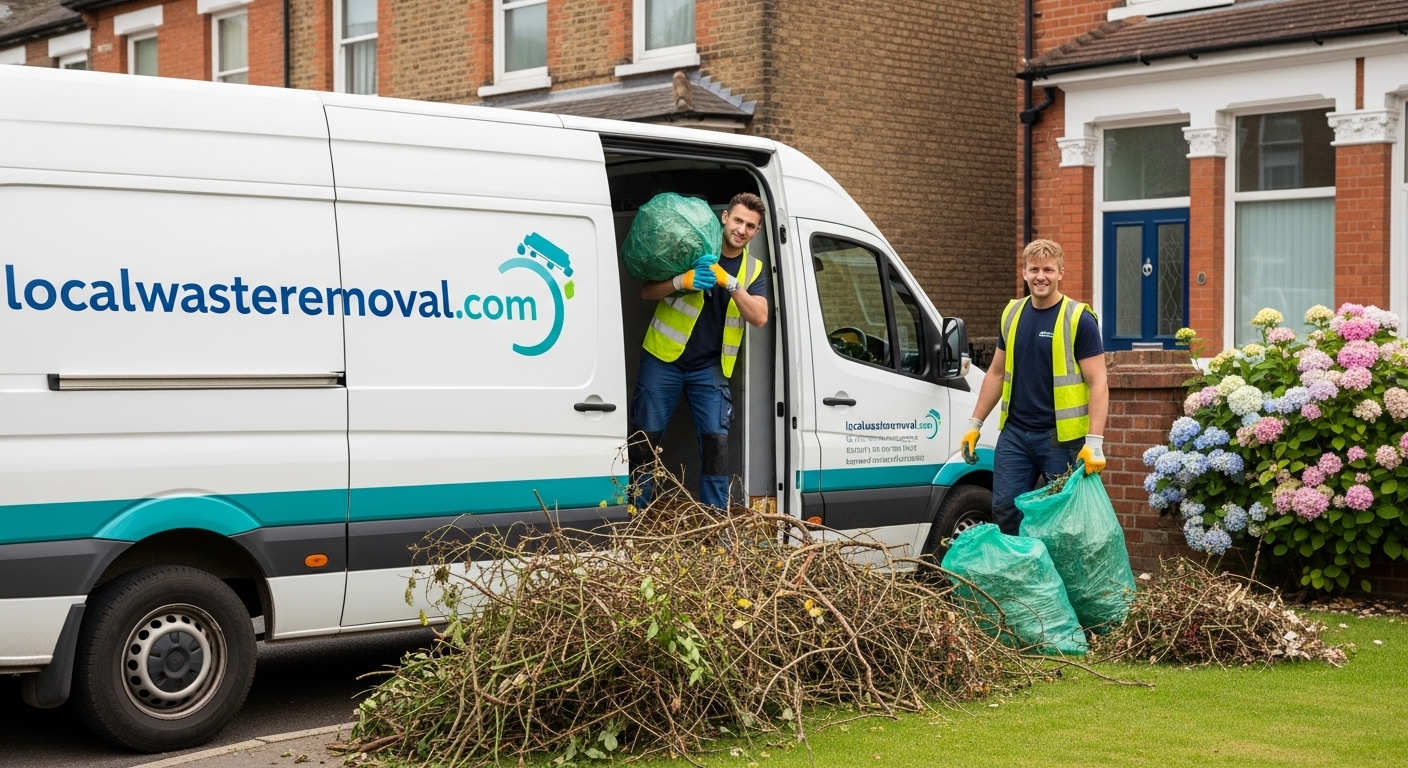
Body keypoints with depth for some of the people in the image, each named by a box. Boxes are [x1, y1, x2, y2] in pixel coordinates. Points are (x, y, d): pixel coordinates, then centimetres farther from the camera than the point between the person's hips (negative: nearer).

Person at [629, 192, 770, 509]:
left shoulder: (753, 269, 7)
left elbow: (759, 317, -9)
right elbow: (647, 291, -3)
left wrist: (729, 282, -23)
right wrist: (681, 282, -23)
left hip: (710, 368, 2)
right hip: (663, 360, -2)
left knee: (716, 440, -7)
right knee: (645, 438, -1)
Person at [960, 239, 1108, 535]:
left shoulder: (1078, 319, -9)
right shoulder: (1012, 314, 8)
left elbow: (1098, 383, -12)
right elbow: (996, 373, 17)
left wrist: (1094, 442, -21)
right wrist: (975, 424, 13)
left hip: (1061, 437, -5)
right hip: (1014, 433, 5)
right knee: (1005, 511, 4)